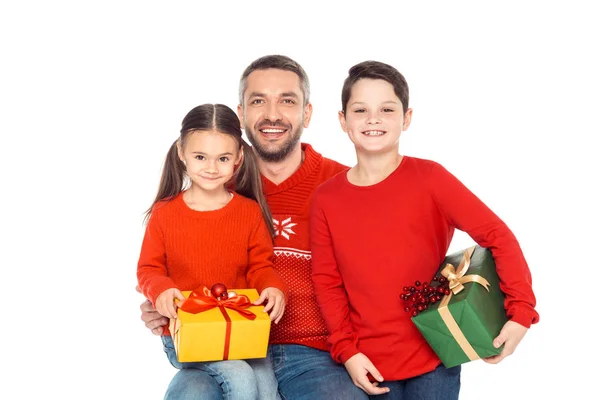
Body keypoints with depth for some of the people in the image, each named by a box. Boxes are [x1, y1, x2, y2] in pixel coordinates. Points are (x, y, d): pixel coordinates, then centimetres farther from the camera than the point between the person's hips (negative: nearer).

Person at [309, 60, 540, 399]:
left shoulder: (429, 178, -9)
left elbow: (497, 235, -10)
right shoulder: (326, 199, -2)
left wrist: (521, 311, -16)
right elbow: (326, 281, 1)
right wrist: (347, 350, -7)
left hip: (434, 358, -2)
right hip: (369, 364, 2)